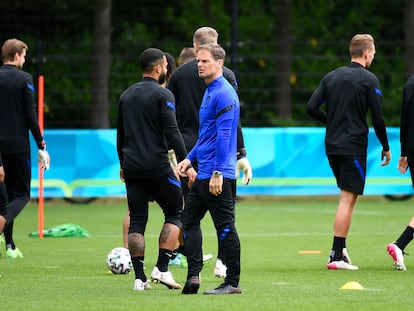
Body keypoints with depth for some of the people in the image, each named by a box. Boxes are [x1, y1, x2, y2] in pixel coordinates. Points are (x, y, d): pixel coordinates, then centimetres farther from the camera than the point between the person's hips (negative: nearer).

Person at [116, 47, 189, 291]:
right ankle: (162, 269, -4)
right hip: (158, 167, -6)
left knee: (137, 221, 7)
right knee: (175, 213, 8)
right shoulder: (162, 95, -7)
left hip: (132, 168, 6)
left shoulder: (126, 95, 13)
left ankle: (140, 278, 2)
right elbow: (172, 132, -14)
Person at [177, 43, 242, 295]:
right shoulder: (210, 92, 16)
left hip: (218, 175, -11)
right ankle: (194, 275, 8)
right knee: (189, 220, 9)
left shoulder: (224, 94, -15)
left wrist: (218, 172, -23)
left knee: (225, 227, -5)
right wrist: (190, 159, 19)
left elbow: (224, 136, -20)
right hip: (203, 174, 11)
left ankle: (233, 283, 0)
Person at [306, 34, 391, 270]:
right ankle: (337, 256, -8)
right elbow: (378, 118, -9)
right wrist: (386, 147, 3)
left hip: (332, 146, 6)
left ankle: (341, 249, 12)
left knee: (348, 197, 18)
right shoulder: (369, 80, -7)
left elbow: (312, 107, 5)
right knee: (348, 200, -5)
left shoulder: (331, 77, 10)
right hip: (354, 147, -6)